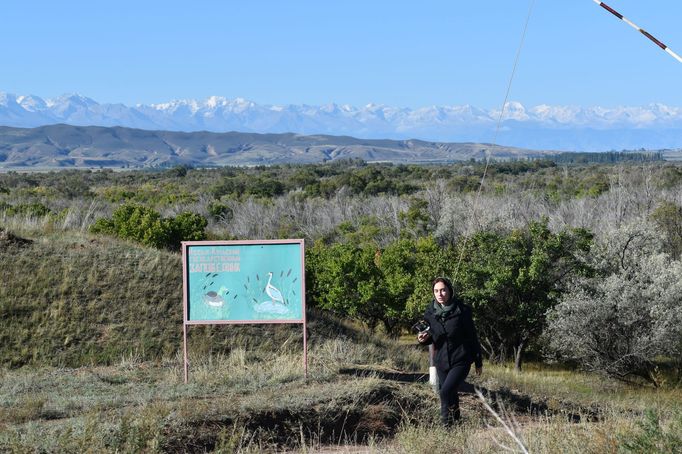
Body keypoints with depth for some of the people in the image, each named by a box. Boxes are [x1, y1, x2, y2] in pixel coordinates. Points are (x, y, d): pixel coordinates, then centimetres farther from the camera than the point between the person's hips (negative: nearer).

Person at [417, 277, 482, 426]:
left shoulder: (462, 311, -12)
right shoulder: (430, 312, 0)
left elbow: (472, 337, -5)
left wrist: (478, 362, -1)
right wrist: (424, 339, -10)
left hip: (460, 361, -5)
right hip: (441, 361, 5)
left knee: (446, 391, -20)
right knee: (450, 396, 12)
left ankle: (447, 423, -8)